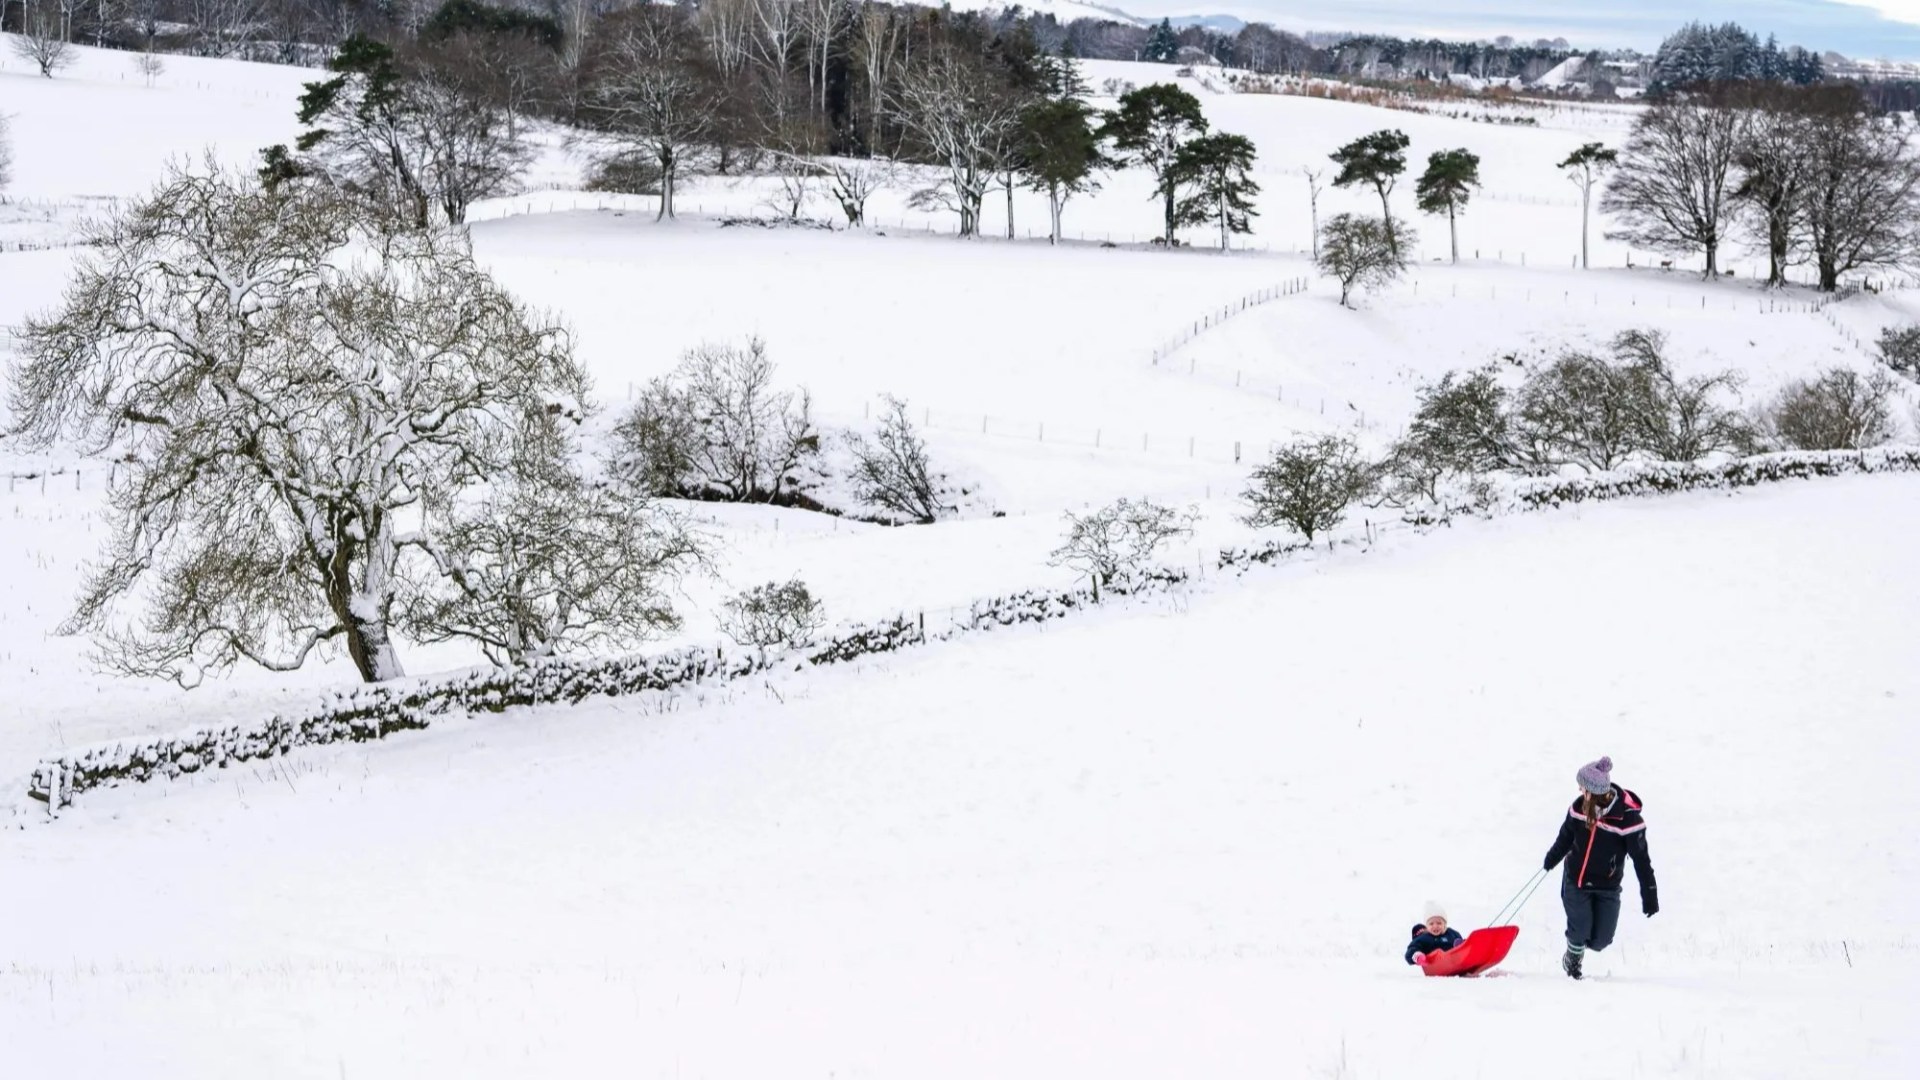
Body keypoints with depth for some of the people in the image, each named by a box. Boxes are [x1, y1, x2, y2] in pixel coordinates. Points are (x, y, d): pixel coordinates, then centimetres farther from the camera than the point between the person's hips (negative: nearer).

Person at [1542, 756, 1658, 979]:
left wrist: (1649, 894, -15)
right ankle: (1573, 956, 30)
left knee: (1601, 940, -1)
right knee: (1580, 931, -5)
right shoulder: (1580, 806, -10)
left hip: (1607, 886, -2)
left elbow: (1641, 858, -16)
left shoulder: (1627, 816, -22)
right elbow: (1566, 835, 11)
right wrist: (1551, 860, 26)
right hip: (1575, 880, 2)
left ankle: (1578, 945, 35)